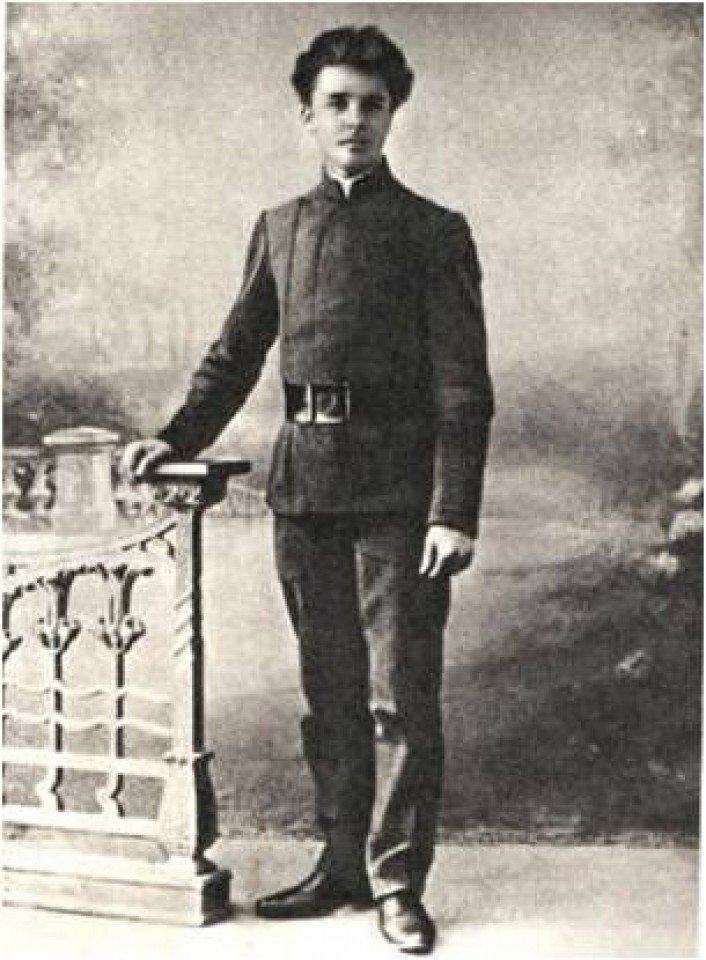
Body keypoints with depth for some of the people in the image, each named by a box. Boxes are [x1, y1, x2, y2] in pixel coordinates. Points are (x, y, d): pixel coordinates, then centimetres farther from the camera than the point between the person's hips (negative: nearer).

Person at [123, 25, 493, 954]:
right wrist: (177, 438, 4)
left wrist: (454, 512, -12)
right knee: (330, 691, 11)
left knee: (400, 694, -1)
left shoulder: (434, 232, 1)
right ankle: (342, 862, 23)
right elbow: (236, 354, 18)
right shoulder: (279, 228, 14)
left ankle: (397, 881, 9)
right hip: (303, 483, 4)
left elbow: (462, 386, -4)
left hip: (396, 489, -4)